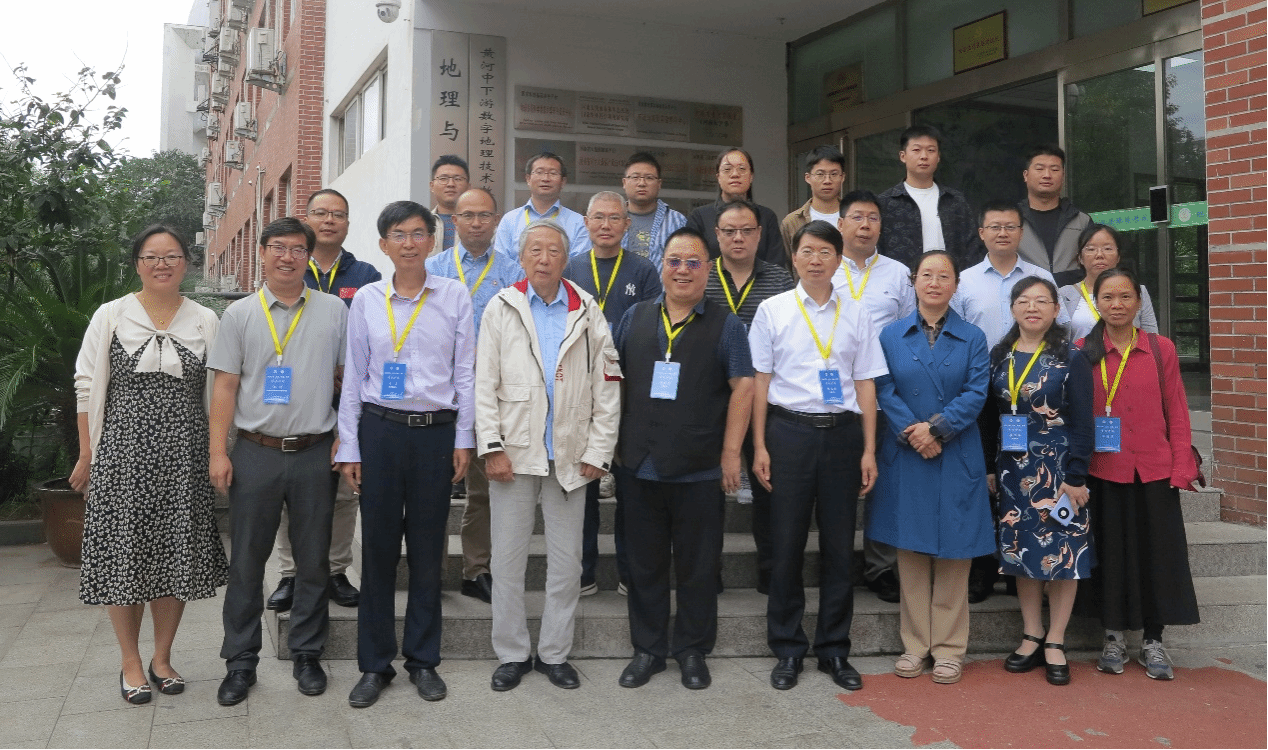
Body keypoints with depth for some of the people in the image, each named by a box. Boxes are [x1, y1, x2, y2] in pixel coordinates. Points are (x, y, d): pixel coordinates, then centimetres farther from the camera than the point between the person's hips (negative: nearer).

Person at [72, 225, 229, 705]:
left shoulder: (206, 321, 6)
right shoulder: (111, 316, 4)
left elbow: (216, 394, 8)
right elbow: (88, 387, 4)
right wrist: (87, 454, 1)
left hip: (183, 455, 1)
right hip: (123, 450, -1)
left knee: (175, 553, 6)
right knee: (124, 553, 3)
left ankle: (162, 658, 22)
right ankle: (131, 664, 18)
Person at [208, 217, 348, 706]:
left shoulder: (334, 311, 7)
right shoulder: (240, 314, 6)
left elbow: (348, 377, 9)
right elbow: (225, 385, 3)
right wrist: (218, 452, -3)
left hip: (315, 452, 0)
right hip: (256, 452, 0)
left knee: (314, 560, 7)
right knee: (246, 560, 6)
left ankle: (306, 655, 22)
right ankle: (240, 661, 19)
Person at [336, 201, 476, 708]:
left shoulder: (454, 296, 3)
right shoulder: (366, 299, 4)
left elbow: (465, 372, 4)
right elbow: (354, 376, 6)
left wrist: (463, 439, 0)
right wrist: (349, 447, 3)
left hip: (436, 432, 0)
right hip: (380, 430, 0)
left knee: (427, 550, 7)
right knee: (378, 548, 5)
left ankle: (423, 660, 21)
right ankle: (375, 664, 17)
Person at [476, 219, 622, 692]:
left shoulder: (588, 313, 5)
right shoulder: (501, 309, 3)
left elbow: (607, 387, 4)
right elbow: (485, 384, 1)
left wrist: (598, 452, -1)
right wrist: (492, 448, -7)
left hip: (569, 457, 1)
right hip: (514, 454, -1)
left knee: (567, 561, 7)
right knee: (508, 560, 6)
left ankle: (555, 653, 22)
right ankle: (512, 654, 20)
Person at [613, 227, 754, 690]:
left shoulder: (725, 325, 1)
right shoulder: (635, 318, 10)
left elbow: (742, 388, -3)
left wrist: (731, 452, -8)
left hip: (700, 469, -2)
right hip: (641, 465, 3)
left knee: (697, 567, 7)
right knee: (645, 565, 11)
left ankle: (693, 651, 23)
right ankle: (647, 650, 25)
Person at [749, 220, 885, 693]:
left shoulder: (856, 315, 9)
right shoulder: (773, 310, 4)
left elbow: (865, 385, 9)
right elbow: (760, 381, 3)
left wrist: (869, 450, 4)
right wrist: (759, 446, -2)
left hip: (842, 432, 2)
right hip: (789, 430, -2)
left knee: (840, 544, 6)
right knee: (787, 543, 3)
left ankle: (834, 649, 21)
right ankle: (788, 650, 17)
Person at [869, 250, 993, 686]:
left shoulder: (972, 338, 6)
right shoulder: (891, 336, 7)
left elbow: (976, 393, -4)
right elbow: (885, 392, -1)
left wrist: (937, 428, -16)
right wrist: (914, 434, -13)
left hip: (957, 458, 0)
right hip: (905, 458, 1)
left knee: (953, 552, 3)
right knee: (910, 552, 5)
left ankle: (949, 649, 14)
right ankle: (915, 645, 17)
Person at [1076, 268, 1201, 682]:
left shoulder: (1161, 349, 1)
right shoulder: (1082, 352, 0)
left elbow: (1176, 413, 3)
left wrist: (1181, 469, -3)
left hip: (1153, 472, 1)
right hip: (1102, 472, -1)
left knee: (1157, 553, 6)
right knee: (1109, 553, 9)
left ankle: (1153, 641, 21)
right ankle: (1113, 637, 24)